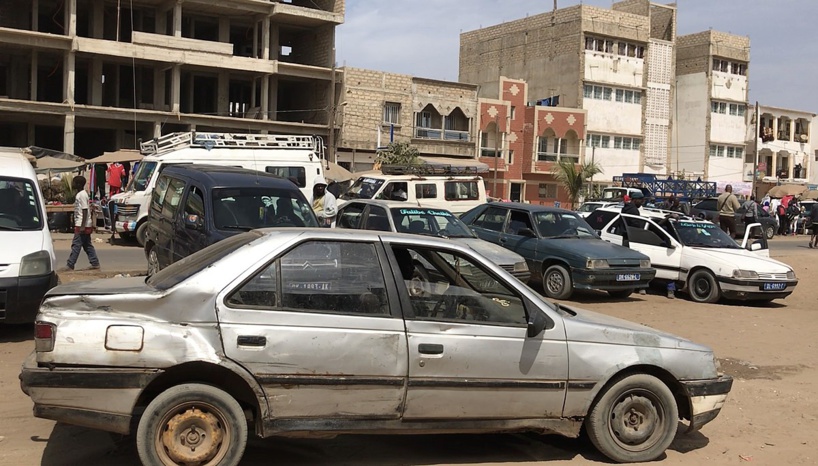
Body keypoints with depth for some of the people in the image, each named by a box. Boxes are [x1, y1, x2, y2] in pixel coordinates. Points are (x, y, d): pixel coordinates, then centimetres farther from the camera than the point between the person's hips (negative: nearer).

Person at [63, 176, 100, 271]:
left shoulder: (82, 195, -16)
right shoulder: (81, 194, 14)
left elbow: (85, 211, -20)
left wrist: (82, 226, -22)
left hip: (82, 225, -10)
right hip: (85, 225, 10)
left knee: (76, 245, -5)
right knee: (87, 245, 12)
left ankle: (70, 265, -2)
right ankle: (95, 263, 14)